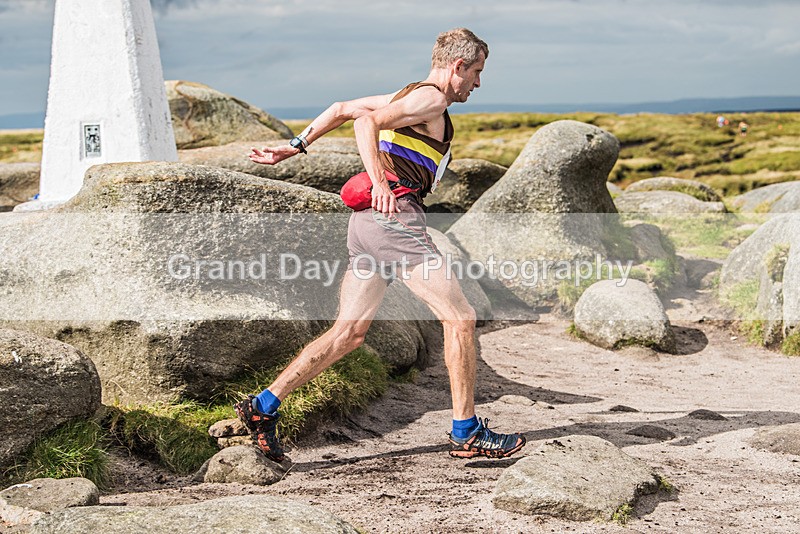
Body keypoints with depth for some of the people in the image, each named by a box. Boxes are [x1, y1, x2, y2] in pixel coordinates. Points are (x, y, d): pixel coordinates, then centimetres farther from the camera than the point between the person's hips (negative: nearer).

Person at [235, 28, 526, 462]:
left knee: (349, 333, 9)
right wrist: (380, 183, -29)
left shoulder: (407, 96, 24)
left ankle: (264, 406, 9)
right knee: (459, 318, -5)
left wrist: (296, 146, 27)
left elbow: (341, 109, 27)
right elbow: (367, 121, -19)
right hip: (395, 215, -10)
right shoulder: (431, 99, -5)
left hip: (370, 218, 10)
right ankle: (466, 433, -1)